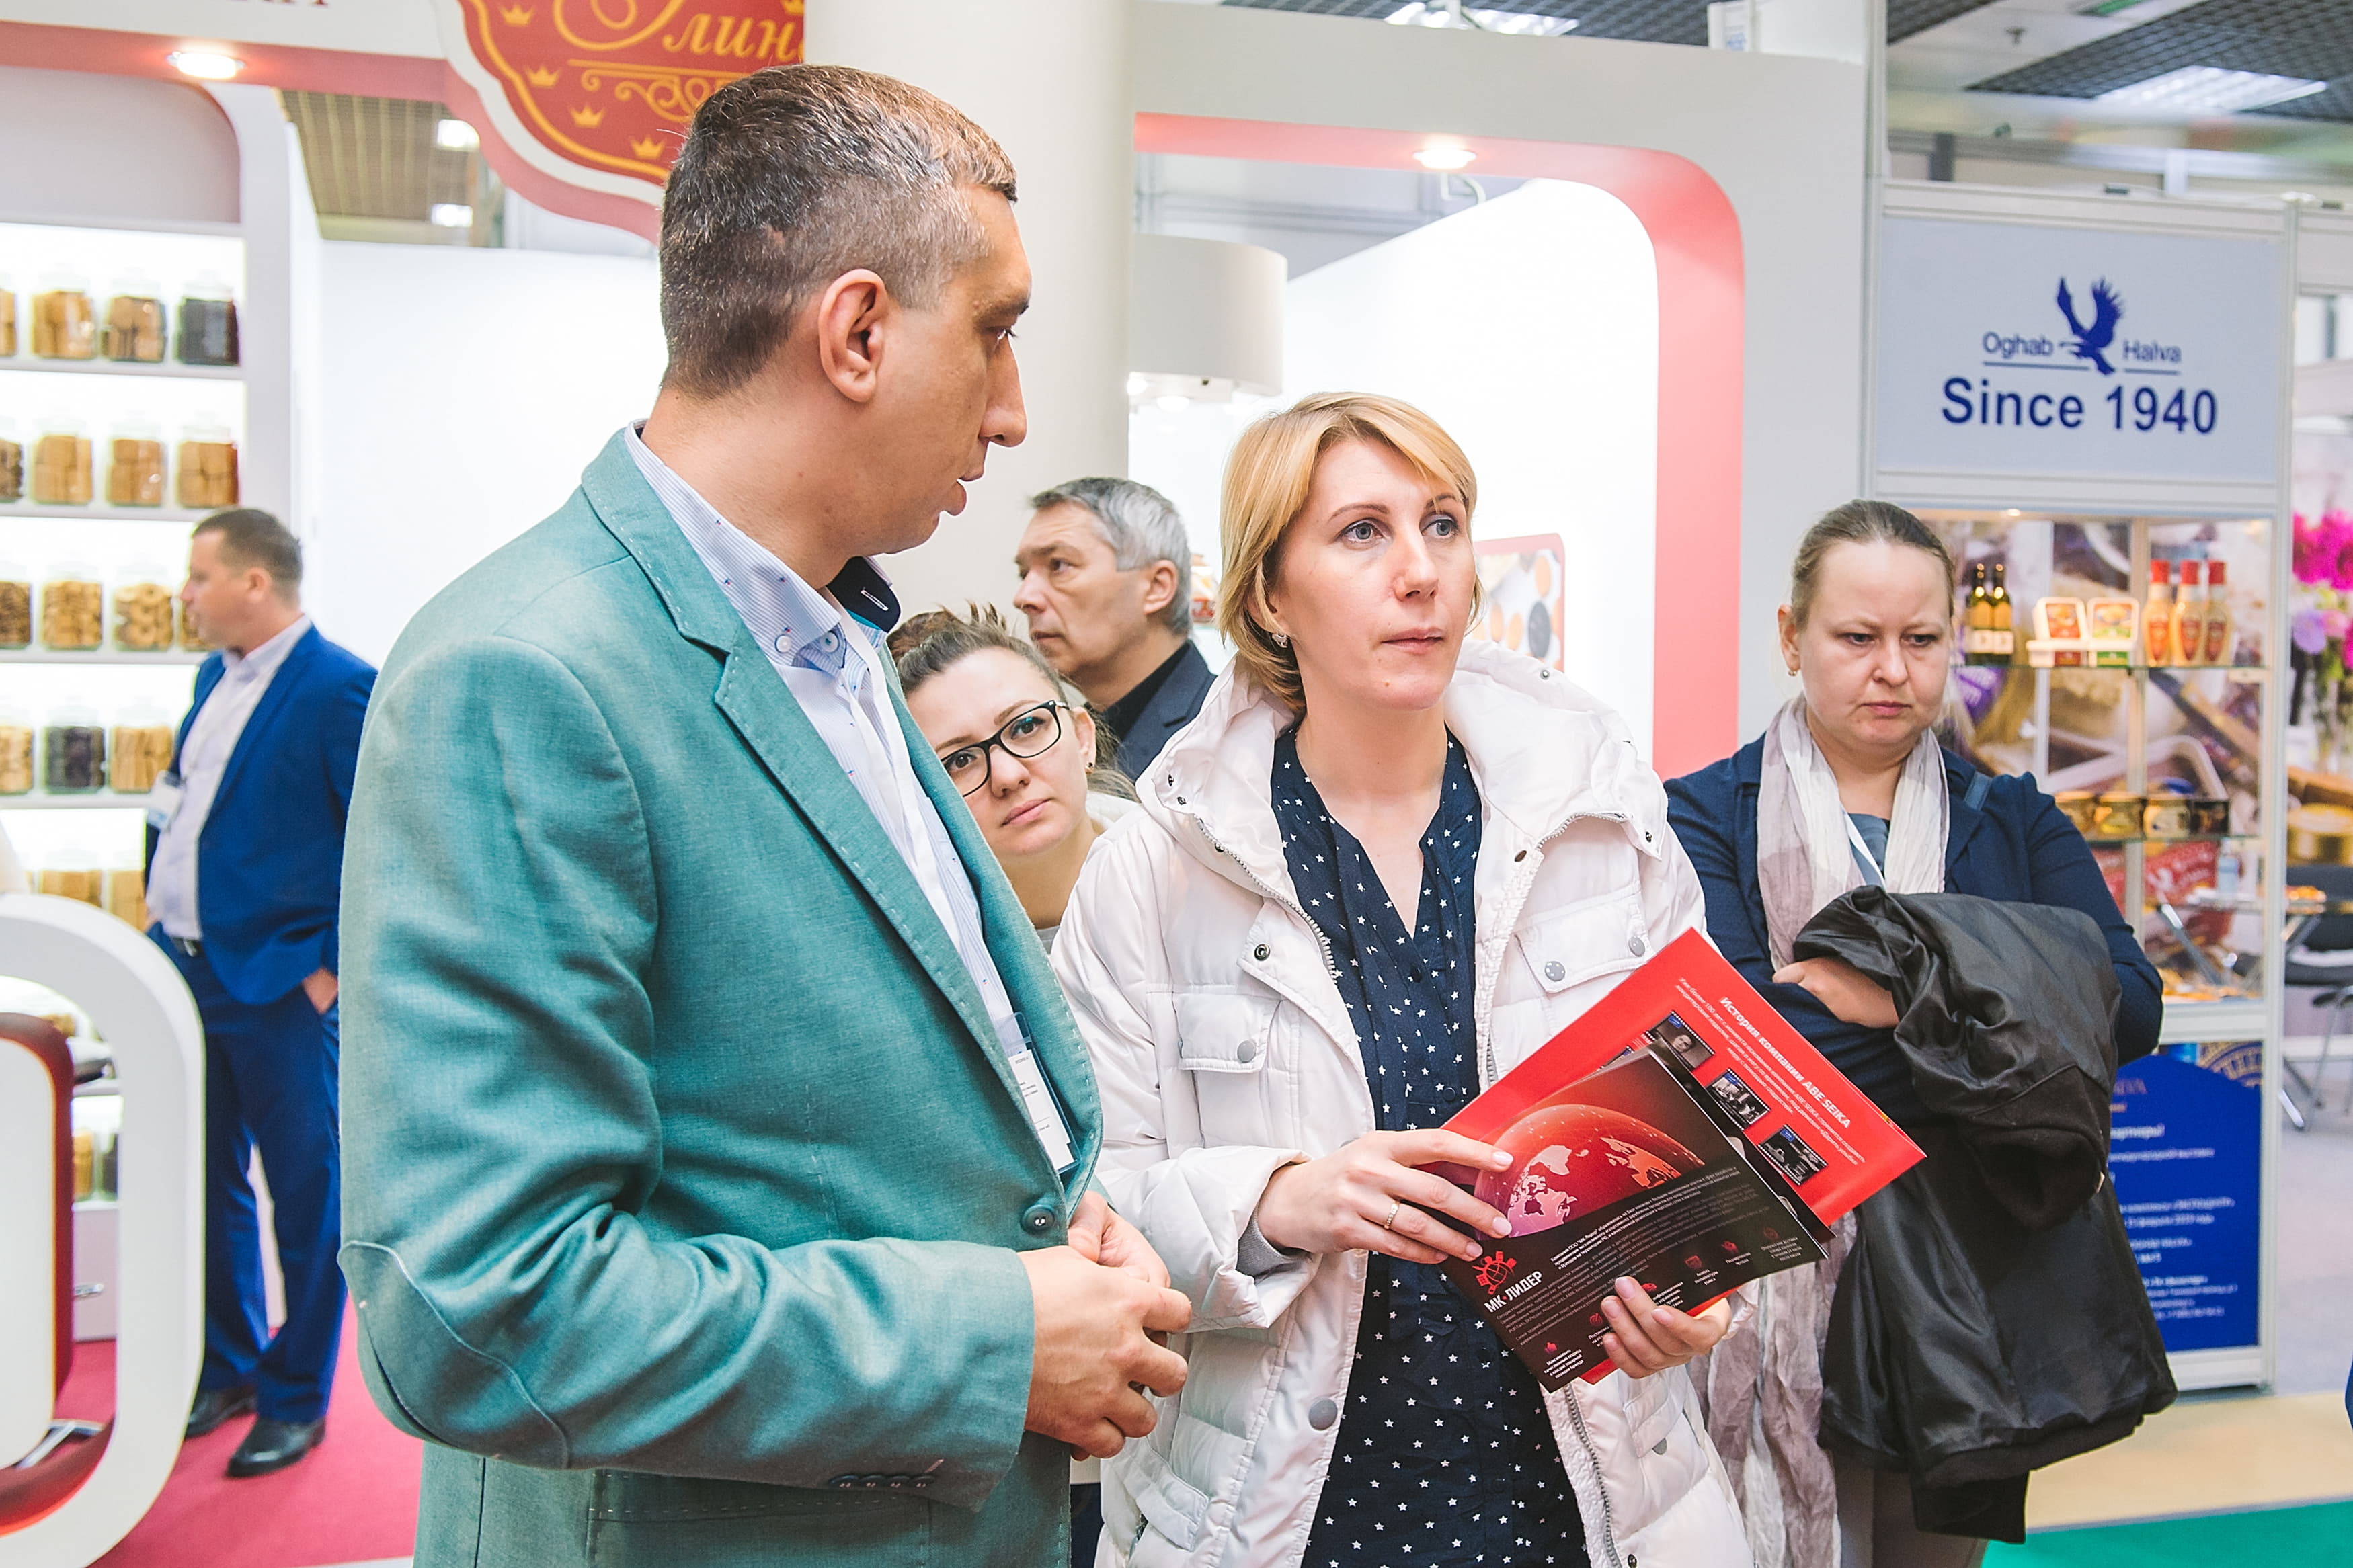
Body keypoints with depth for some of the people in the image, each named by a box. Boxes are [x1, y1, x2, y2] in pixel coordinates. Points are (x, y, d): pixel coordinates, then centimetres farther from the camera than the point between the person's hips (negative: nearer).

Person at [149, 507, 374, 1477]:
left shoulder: (340, 689, -16)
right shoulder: (215, 678, 11)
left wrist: (334, 963, -15)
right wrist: (161, 900, 14)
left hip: (278, 988, -9)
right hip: (184, 969, 9)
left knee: (305, 1196, 5)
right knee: (203, 1180, 18)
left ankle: (296, 1400, 18)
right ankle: (225, 1369, 35)